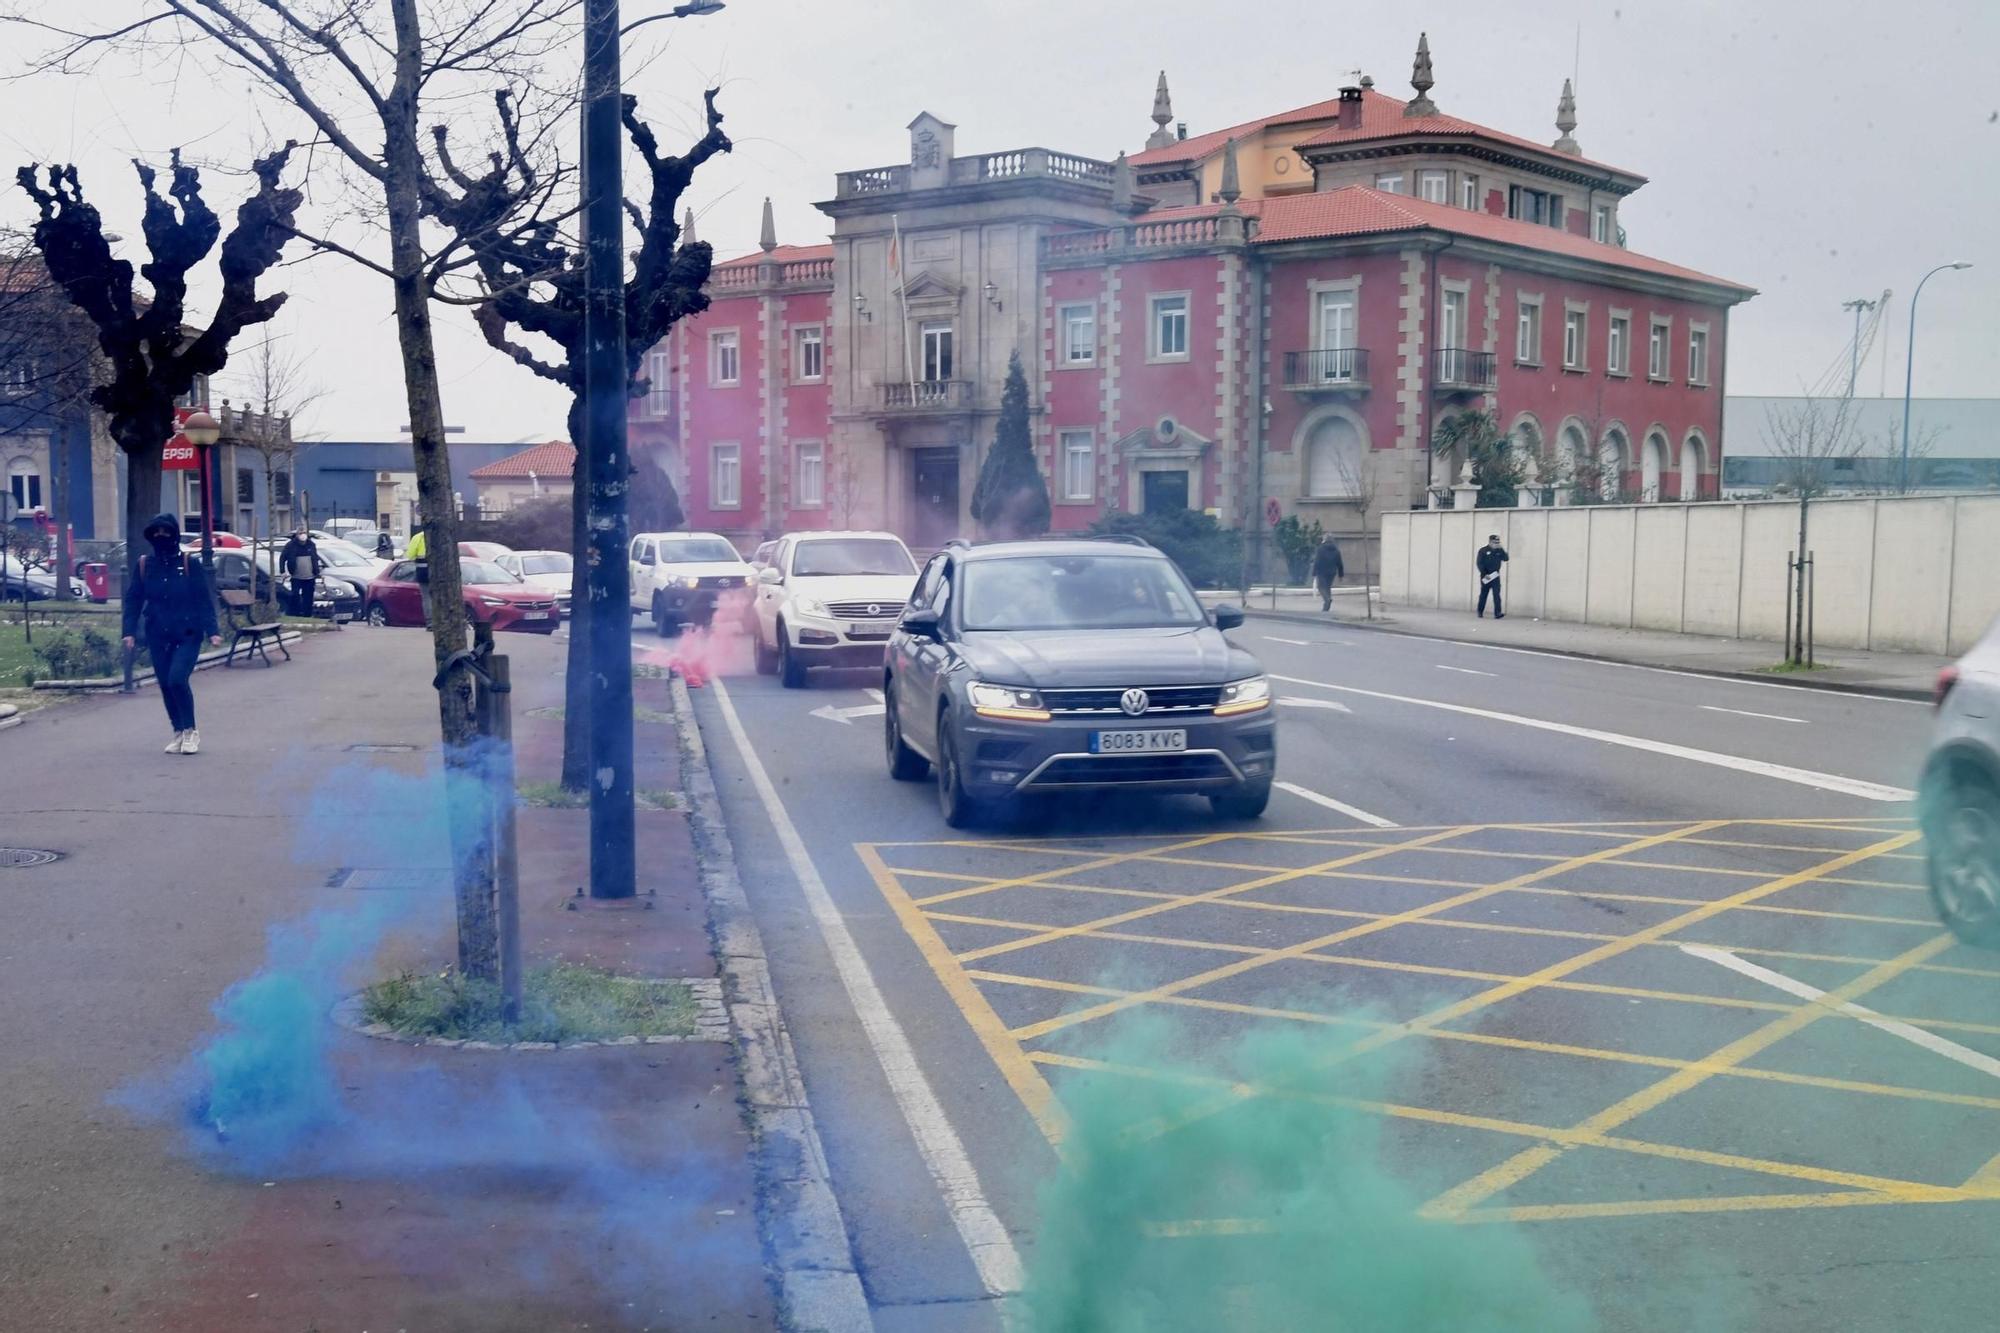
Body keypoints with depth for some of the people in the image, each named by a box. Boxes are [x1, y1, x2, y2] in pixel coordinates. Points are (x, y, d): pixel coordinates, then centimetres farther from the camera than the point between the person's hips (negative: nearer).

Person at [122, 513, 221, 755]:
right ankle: (178, 732, 20)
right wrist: (130, 631, -2)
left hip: (188, 634, -4)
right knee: (165, 685, 6)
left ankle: (190, 731, -2)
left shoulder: (189, 565, -5)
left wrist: (212, 631, -13)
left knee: (177, 679, -18)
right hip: (158, 636, 4)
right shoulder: (144, 565, 3)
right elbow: (133, 599, 6)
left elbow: (204, 600, -5)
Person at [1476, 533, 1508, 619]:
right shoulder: (1483, 550, -4)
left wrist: (1503, 550, -16)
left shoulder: (1499, 551, 8)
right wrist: (1484, 574, -16)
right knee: (1483, 595, 8)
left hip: (1495, 576, 2)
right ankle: (1480, 613, 21)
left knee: (1496, 595, -9)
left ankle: (1498, 613, -15)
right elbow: (1479, 563, -9)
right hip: (1485, 577, -2)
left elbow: (1506, 559, -3)